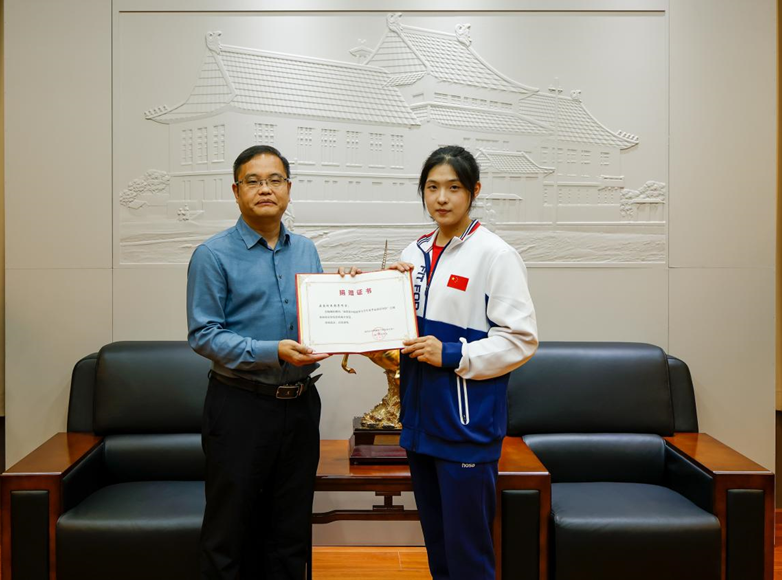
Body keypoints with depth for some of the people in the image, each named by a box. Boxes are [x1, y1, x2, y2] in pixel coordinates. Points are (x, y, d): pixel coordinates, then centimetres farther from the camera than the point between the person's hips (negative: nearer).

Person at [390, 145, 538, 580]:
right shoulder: (415, 254, 10)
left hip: (468, 422, -6)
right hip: (421, 417, 7)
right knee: (436, 544, 19)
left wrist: (451, 356, -18)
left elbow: (521, 338, -12)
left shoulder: (495, 255, -9)